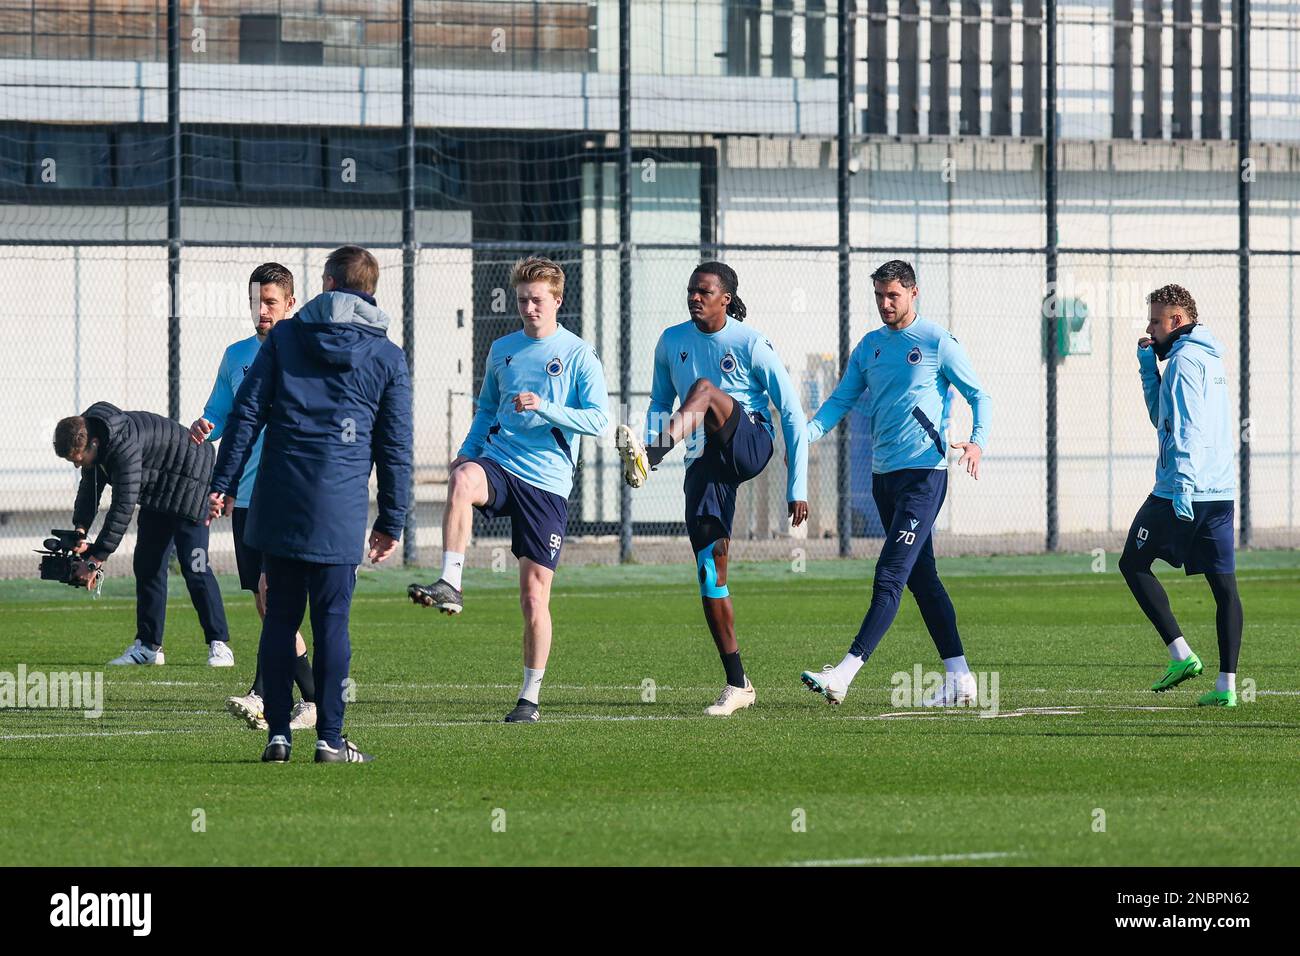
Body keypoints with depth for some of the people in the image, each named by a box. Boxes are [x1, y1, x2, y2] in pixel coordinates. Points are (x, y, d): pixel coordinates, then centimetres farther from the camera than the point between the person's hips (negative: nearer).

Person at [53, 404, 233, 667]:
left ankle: (219, 645, -6)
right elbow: (90, 487, 6)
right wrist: (80, 529, -10)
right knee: (147, 564, 5)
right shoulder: (88, 438, -7)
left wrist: (97, 558, -33)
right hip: (157, 491, 9)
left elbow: (123, 507, -36)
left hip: (188, 483, -9)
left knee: (193, 567, -12)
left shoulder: (126, 448, -36)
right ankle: (147, 645, 8)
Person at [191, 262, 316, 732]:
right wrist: (203, 428, -6)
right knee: (266, 602, 6)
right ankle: (314, 697, 13)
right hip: (246, 495, 6)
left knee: (270, 588, -19)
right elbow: (220, 414, 15)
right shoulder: (236, 356, 12)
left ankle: (262, 693, -21)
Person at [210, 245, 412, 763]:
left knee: (280, 617, 6)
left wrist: (223, 481, 5)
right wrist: (392, 520, 12)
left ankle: (278, 733, 4)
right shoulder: (388, 357, 6)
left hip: (279, 501, 1)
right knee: (332, 622, 2)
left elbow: (246, 412, 2)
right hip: (341, 507, -1)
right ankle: (330, 737, 0)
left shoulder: (284, 337, 6)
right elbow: (395, 447, 6)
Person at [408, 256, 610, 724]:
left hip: (547, 484, -2)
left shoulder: (578, 355, 0)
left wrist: (544, 407, -19)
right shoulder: (502, 350, 13)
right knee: (462, 479, -36)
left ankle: (531, 698, 10)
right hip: (499, 465, 2)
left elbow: (598, 419, -8)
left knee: (535, 593, -2)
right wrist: (468, 452, 8)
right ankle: (449, 584, -39)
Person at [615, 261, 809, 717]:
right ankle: (737, 684, 0)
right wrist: (649, 437, -2)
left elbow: (792, 414, -5)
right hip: (704, 463, 4)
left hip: (749, 444, -4)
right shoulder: (672, 341, 8)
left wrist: (797, 487, -9)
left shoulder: (751, 345, -6)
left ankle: (650, 455, -56)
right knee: (710, 565, -6)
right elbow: (660, 402, 21)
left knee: (704, 388, -31)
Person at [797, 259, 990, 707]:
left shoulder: (938, 342, -4)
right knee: (922, 578, 10)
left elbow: (978, 395, 0)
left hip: (924, 472, -8)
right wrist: (807, 433, -4)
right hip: (883, 475, 8)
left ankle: (844, 674, -23)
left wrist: (978, 441, -18)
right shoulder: (869, 346, 14)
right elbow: (841, 400, 14)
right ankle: (959, 677, 15)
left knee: (890, 577, -13)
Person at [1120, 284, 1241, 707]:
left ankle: (1181, 654, -4)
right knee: (1224, 585, 3)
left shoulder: (1183, 360, -10)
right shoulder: (1210, 358, 20)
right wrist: (1148, 366, 20)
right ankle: (1227, 685, 0)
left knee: (1133, 564, 6)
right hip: (1221, 491, 9)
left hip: (1184, 492, -9)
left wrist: (1182, 484, -25)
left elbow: (1186, 427, -20)